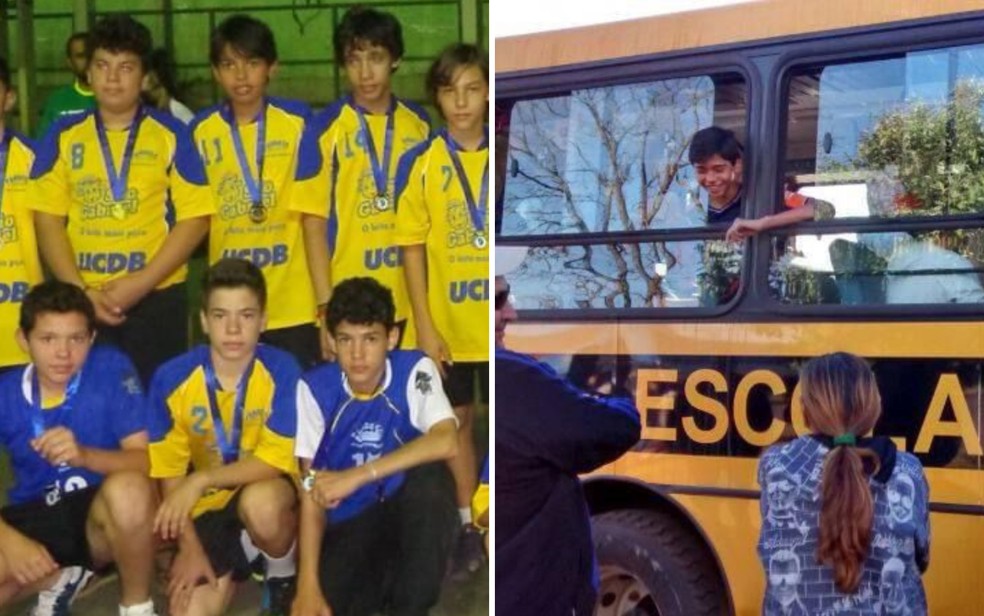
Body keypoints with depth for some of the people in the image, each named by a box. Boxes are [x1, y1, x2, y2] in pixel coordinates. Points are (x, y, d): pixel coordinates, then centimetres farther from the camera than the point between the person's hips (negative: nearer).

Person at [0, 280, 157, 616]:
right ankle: (59, 579, 7)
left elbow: (143, 461, -16)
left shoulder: (112, 369, -12)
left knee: (128, 488, -39)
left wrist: (84, 456, -36)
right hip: (33, 519, 3)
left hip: (99, 514, -3)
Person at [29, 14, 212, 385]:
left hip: (156, 297, -1)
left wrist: (140, 284, -11)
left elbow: (195, 217, -3)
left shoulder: (171, 135, 2)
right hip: (81, 300, 2)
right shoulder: (63, 136, 7)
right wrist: (81, 291, -8)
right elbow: (47, 220, 4)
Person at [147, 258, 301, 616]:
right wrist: (190, 547, -10)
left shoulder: (282, 371, -18)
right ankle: (243, 557, 17)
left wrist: (201, 480, -30)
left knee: (261, 504, -37)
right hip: (208, 507, 2)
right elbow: (168, 471, -4)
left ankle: (282, 575, -4)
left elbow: (276, 460, -20)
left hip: (265, 492, -2)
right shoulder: (172, 379, -12)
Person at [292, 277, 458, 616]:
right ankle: (384, 580, 9)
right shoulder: (315, 388, -13)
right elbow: (312, 489, -13)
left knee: (431, 474, -33)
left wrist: (358, 475, -37)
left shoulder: (415, 370, -15)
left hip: (404, 512, 0)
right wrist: (308, 583, -20)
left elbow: (446, 442, -33)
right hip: (348, 523, 0)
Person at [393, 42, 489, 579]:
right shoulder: (421, 164, -4)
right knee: (458, 421, 12)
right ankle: (467, 526, 26)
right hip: (448, 322, 1)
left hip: (496, 323, 0)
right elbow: (413, 246, -2)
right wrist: (425, 326, -6)